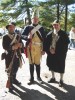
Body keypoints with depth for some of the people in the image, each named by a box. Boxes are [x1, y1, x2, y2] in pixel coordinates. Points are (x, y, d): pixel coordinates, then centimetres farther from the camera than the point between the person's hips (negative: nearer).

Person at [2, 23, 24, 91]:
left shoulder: (17, 36, 10)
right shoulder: (5, 37, -4)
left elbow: (22, 44, 7)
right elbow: (4, 46, -13)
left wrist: (20, 45, -18)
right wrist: (12, 47, -25)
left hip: (17, 55, 5)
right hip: (9, 56, -5)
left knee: (16, 68, 17)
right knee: (10, 70, -1)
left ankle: (14, 79, 38)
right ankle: (10, 84, 8)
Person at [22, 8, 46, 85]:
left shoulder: (41, 28, 6)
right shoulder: (27, 27, 4)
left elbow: (44, 39, 5)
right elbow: (22, 35, 0)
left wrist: (44, 49, 1)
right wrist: (27, 37, -22)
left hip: (38, 48, 0)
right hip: (30, 48, 0)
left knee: (37, 63, 7)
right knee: (31, 63, 7)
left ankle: (38, 77, 26)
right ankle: (31, 79, 18)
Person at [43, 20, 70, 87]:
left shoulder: (63, 34, -6)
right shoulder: (49, 34, 2)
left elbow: (66, 44, -9)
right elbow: (46, 43, 3)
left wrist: (57, 51, -15)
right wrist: (48, 50, -11)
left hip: (60, 54, -3)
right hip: (51, 53, 4)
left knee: (61, 67, 5)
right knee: (52, 65, 15)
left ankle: (61, 80, 21)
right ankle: (53, 78, 34)